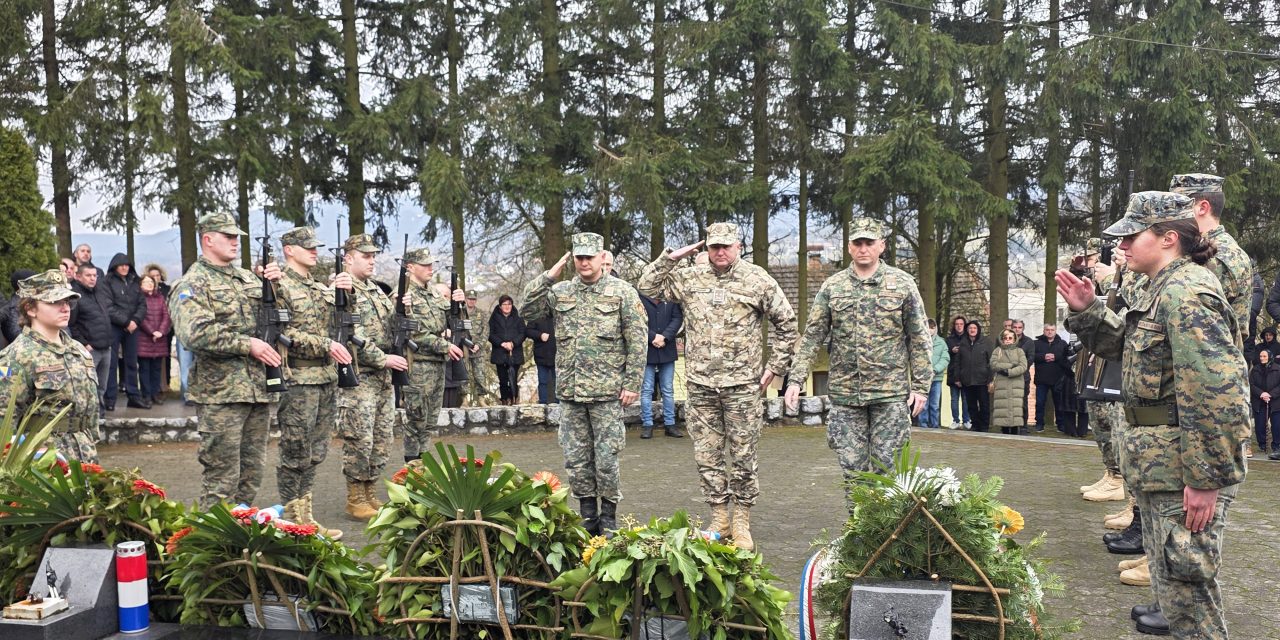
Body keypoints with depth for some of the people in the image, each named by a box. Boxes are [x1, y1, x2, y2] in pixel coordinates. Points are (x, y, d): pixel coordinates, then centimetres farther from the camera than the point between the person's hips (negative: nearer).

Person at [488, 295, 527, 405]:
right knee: (503, 380, 0)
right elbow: (490, 334, 1)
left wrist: (513, 343, -13)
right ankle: (505, 401, 6)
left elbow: (522, 333, 3)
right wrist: (502, 343, -13)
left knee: (513, 379, -9)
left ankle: (514, 399, -4)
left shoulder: (517, 319, 12)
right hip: (500, 354, 0)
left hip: (515, 353, 0)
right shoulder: (494, 318, 9)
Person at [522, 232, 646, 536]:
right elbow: (528, 308, 2)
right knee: (576, 459, 9)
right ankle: (587, 517, 20)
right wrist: (549, 275, -3)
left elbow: (637, 342, -4)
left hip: (607, 392, -4)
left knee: (606, 457, 0)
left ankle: (609, 517, 14)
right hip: (570, 391, 4)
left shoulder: (622, 292, -1)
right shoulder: (560, 292, 10)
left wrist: (632, 384, -9)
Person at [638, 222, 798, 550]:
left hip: (743, 386, -3)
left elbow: (786, 323, 5)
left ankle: (741, 525, 15)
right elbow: (648, 287, 10)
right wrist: (670, 258, -2)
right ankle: (719, 521, 20)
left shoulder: (758, 280, 0)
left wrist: (775, 366, 1)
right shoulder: (690, 278, 6)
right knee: (708, 457, 8)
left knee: (743, 457, 4)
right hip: (700, 386, 3)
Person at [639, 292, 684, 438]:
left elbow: (678, 317, -3)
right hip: (646, 350, -3)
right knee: (646, 389, 4)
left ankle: (670, 424, 18)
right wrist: (653, 337, -19)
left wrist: (665, 337, -15)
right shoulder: (639, 296, -7)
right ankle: (647, 424, 12)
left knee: (668, 390, 10)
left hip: (667, 349, 3)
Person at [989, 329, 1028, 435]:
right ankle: (1004, 432, 3)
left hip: (1015, 386, 0)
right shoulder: (997, 351, 15)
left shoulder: (1019, 351, 14)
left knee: (1015, 409, -8)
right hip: (1001, 385, 1)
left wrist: (1009, 372, -11)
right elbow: (994, 364, -2)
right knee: (1002, 408, -6)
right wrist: (1012, 365, -5)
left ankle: (1014, 433, -3)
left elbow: (1023, 367, -1)